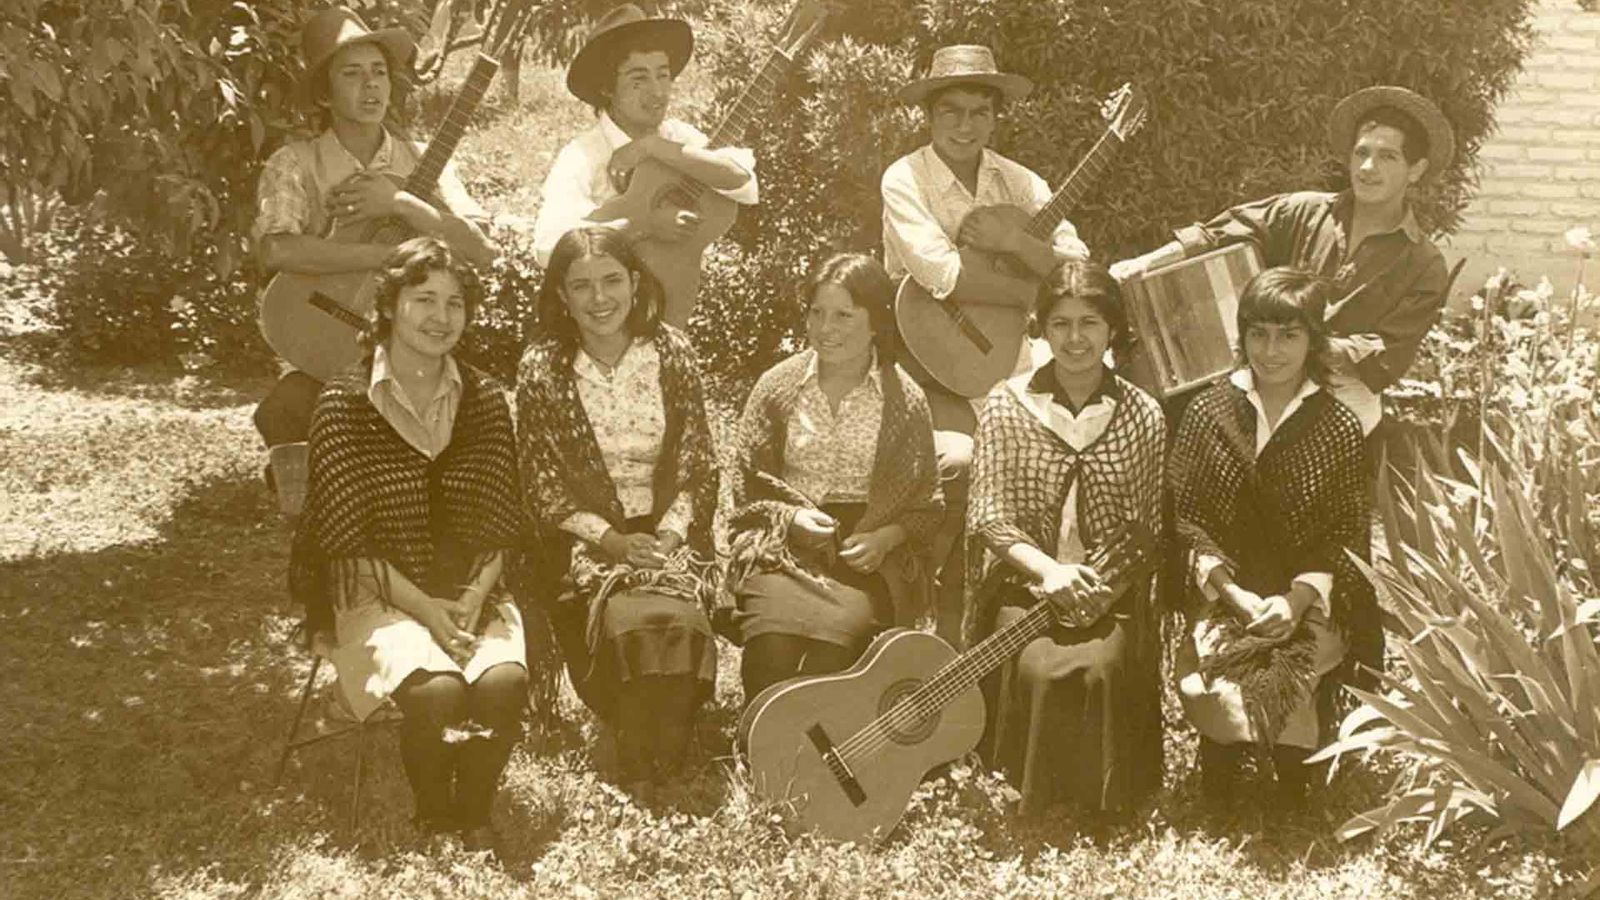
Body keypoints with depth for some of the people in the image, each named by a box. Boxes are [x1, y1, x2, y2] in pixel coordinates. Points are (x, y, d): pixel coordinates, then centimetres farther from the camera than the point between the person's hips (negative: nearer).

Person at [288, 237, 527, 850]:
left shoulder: (483, 400, 7)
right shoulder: (344, 404, -4)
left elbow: (499, 525, 5)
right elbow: (348, 539, -7)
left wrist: (472, 601, -12)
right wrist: (425, 608, -17)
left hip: (471, 593, 3)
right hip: (379, 596, -3)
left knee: (503, 680, -28)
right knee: (437, 689, -31)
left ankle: (475, 818, -5)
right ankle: (432, 822, -6)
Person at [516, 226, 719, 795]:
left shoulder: (672, 353, 2)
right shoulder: (542, 368, -3)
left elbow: (698, 468, 3)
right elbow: (543, 489, -3)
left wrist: (668, 535, -12)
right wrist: (613, 542, -14)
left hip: (668, 534, 1)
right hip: (585, 542, -1)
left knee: (678, 619, -28)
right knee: (628, 622, -30)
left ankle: (648, 767, -6)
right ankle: (644, 764, -9)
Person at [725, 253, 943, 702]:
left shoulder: (906, 400, 5)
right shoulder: (778, 386, 7)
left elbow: (927, 506, 10)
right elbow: (745, 487, 11)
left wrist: (884, 538, -9)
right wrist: (790, 518, -7)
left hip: (867, 561, 0)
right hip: (784, 549, 1)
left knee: (835, 635, -31)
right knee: (772, 647, -29)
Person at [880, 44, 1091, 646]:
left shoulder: (1017, 183, 8)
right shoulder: (906, 179, -6)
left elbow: (1078, 269, -2)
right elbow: (942, 274, -21)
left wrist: (1014, 243, -18)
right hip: (928, 365, -5)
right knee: (961, 460, -29)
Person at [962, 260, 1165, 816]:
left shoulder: (1142, 416, 6)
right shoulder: (1007, 405, 4)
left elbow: (1149, 533, 4)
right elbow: (988, 517, -2)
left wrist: (1103, 583, -15)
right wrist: (1048, 569, -19)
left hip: (1111, 597, 0)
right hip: (1023, 588, 0)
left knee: (1103, 670, -30)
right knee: (1040, 670, -30)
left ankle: (1101, 814, -12)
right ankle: (1039, 810, -12)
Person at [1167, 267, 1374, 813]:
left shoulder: (1339, 428, 1)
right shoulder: (1208, 413, 3)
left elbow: (1347, 540, 2)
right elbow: (1184, 517, 2)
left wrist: (1296, 599, -13)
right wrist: (1233, 593, -10)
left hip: (1308, 604, 0)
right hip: (1222, 597, 1)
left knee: (1288, 676, -24)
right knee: (1211, 682, -23)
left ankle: (1292, 805, 1)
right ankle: (1216, 802, 2)